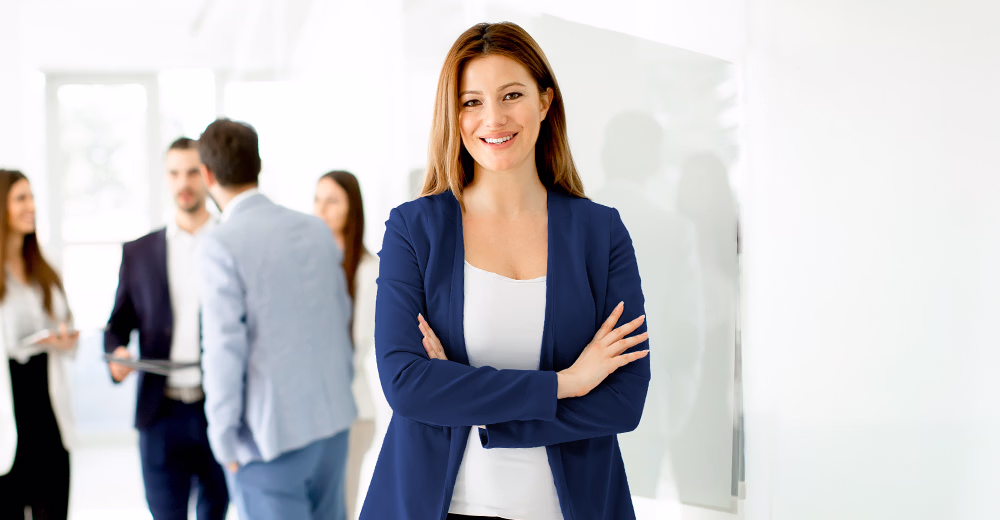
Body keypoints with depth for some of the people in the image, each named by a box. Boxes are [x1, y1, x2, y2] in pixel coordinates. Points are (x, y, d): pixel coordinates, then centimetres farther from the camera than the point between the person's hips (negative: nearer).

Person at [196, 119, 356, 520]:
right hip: (333, 423, 6)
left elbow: (224, 350, -15)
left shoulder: (221, 245, -13)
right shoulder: (317, 230, 6)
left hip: (269, 434, -6)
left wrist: (225, 442, -6)